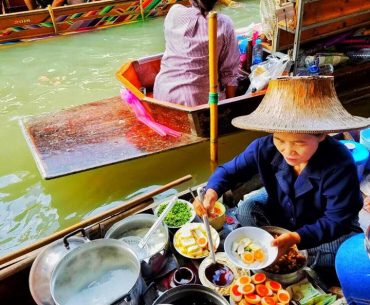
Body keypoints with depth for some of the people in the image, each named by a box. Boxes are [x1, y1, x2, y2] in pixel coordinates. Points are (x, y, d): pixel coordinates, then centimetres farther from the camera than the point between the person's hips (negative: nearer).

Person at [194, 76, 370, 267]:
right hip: (281, 212, 2)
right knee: (246, 211, -23)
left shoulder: (340, 165, -35)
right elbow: (229, 170, -15)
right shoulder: (264, 148, -26)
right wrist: (212, 192, -37)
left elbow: (336, 220, -30)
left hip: (322, 228, -1)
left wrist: (297, 237, -47)